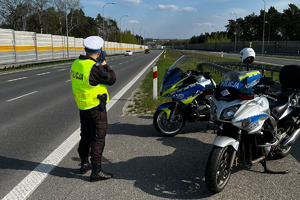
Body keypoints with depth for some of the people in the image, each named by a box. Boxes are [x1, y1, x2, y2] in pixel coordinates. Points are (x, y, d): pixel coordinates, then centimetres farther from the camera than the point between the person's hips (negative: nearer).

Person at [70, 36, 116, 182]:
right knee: (98, 139, 0)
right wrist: (105, 65, 0)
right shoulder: (94, 68, -23)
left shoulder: (76, 64, 2)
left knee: (85, 136, 21)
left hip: (82, 107, 8)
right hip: (96, 108, -8)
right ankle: (96, 172, 5)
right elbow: (111, 79, -13)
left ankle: (84, 164, 35)